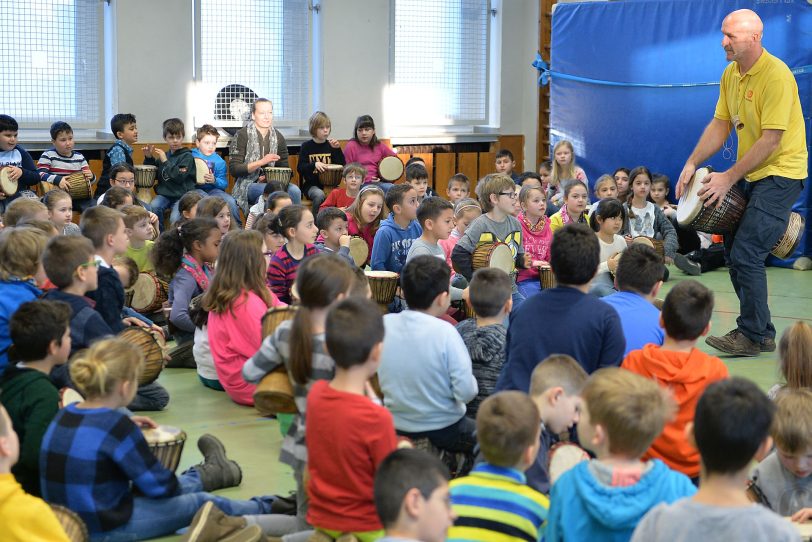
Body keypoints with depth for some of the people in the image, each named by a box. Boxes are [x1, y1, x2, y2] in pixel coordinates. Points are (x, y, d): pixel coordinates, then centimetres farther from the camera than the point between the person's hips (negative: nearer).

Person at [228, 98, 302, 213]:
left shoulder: (278, 137, 11)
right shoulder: (242, 135, -3)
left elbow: (284, 168, 16)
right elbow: (233, 170, -10)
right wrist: (261, 162, -20)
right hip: (248, 184, -4)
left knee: (294, 191, -27)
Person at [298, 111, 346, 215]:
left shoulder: (331, 145, 10)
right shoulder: (307, 146, 3)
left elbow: (342, 166, 5)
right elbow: (300, 168, -3)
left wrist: (337, 149, -7)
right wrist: (314, 164, -21)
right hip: (311, 184, -2)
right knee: (319, 195, -34)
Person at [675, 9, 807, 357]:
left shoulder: (776, 76, -21)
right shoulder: (731, 74, 6)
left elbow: (771, 140, -23)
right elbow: (720, 125, 9)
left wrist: (729, 178, -22)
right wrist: (692, 164, -3)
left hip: (780, 173, -9)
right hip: (748, 174, 9)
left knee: (746, 253, -14)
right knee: (732, 248, 10)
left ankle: (752, 336, -2)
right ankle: (762, 333, 19)